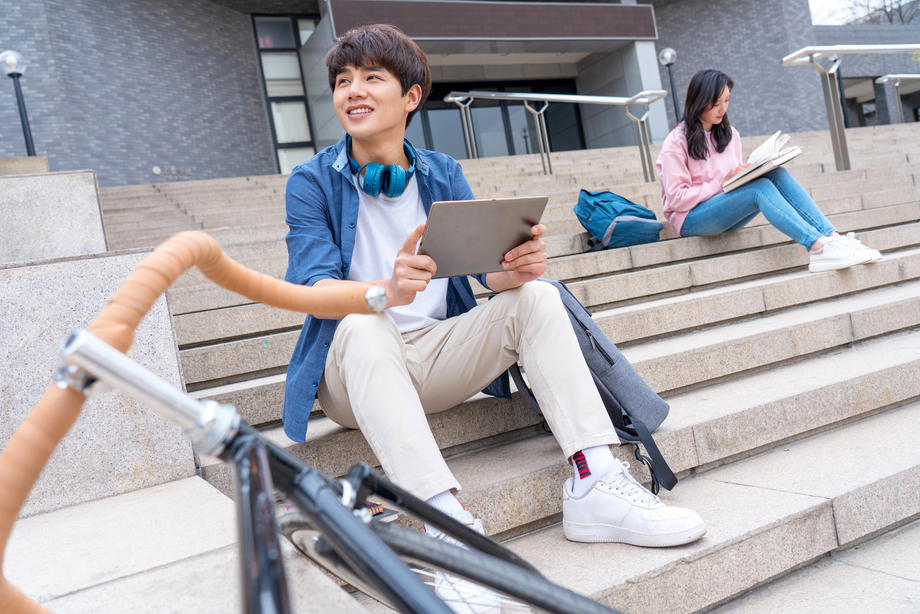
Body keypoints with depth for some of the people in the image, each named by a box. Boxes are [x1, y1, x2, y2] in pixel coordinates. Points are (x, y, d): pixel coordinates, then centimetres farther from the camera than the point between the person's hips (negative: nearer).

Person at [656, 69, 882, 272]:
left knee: (777, 174, -20)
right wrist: (721, 183, -17)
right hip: (691, 220, -6)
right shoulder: (676, 143, -8)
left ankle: (833, 237, -31)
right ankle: (818, 246, -41)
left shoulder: (728, 134, 13)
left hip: (726, 217, 6)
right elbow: (677, 199, -14)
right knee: (761, 188, -29)